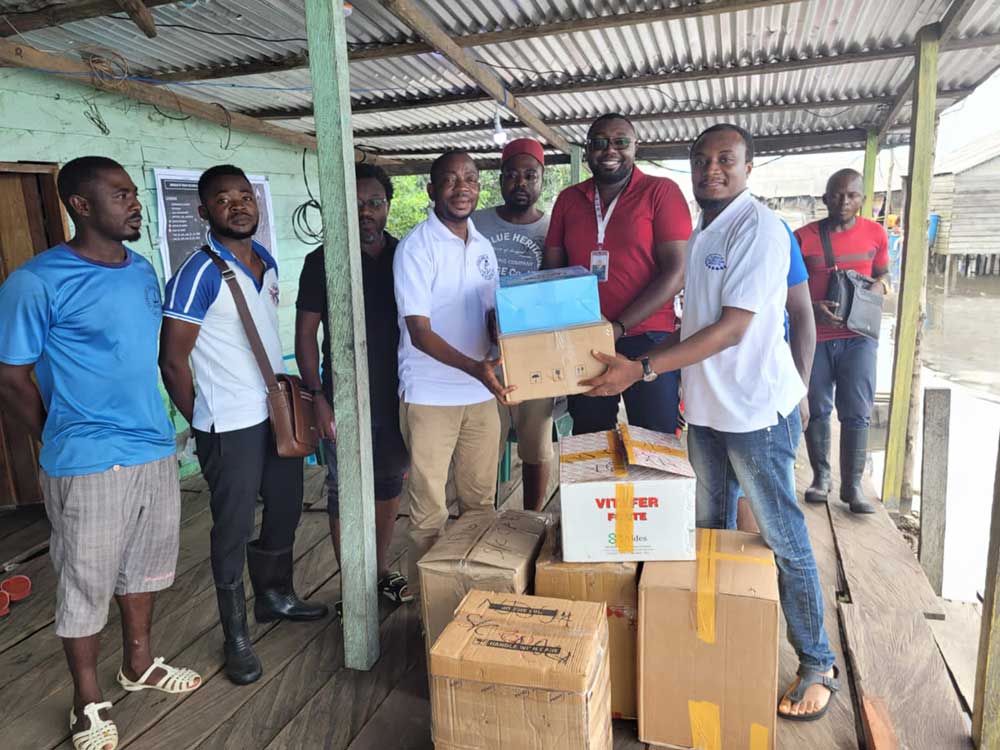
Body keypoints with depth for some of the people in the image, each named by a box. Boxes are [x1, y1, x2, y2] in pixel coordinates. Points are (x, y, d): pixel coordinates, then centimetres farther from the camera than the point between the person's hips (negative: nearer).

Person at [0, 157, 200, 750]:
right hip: (90, 465, -6)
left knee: (146, 566, 20)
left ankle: (140, 664, 42)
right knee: (87, 585, 10)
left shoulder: (143, 270, 6)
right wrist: (64, 443, 1)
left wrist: (155, 426, 13)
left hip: (156, 450, 6)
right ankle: (89, 702, 30)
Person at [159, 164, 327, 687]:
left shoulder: (267, 263, 7)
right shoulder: (199, 274, -16)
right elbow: (172, 361, -14)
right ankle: (236, 638, 24)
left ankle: (275, 596, 42)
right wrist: (201, 423, -6)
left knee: (285, 511, 20)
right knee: (234, 530, 6)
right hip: (231, 427, -7)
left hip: (278, 413, 8)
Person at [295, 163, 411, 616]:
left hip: (397, 398, 4)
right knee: (345, 495, 6)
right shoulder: (322, 262, -5)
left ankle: (381, 571, 34)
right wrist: (318, 398, -11)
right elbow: (305, 335, -4)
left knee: (389, 487, 15)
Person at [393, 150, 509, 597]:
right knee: (429, 509, 4)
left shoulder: (483, 247, 10)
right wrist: (474, 367, -29)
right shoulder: (416, 247, -9)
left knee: (481, 500, 14)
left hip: (482, 392, 6)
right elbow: (420, 332, -15)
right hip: (430, 395, -6)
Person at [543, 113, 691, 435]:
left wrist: (618, 327, -17)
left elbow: (675, 272, -10)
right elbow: (552, 269, 12)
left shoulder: (661, 192, -2)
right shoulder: (568, 199, 11)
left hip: (647, 339, -4)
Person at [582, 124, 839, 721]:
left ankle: (819, 665, 21)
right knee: (708, 532, 17)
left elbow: (732, 328, -21)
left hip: (756, 408, -8)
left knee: (785, 539, 3)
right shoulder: (700, 233, 12)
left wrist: (642, 369, -24)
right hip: (706, 405, 8)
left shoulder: (759, 227, -14)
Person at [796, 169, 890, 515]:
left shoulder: (875, 233, 5)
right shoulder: (804, 237, -2)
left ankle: (853, 485, 10)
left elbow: (883, 274, 19)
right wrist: (812, 308, -17)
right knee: (817, 410, 7)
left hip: (858, 336, 1)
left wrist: (876, 290, -4)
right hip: (814, 337, -1)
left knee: (856, 414, 1)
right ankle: (821, 477, 21)